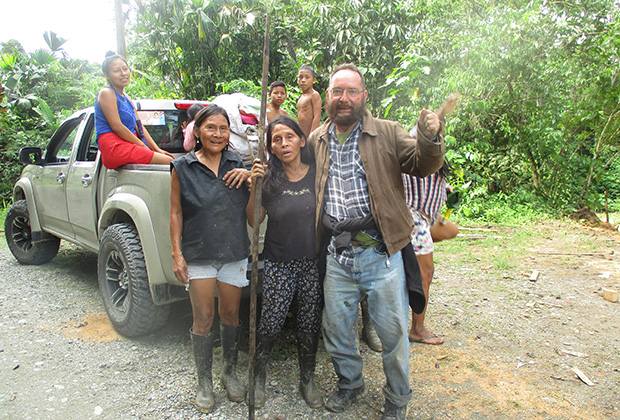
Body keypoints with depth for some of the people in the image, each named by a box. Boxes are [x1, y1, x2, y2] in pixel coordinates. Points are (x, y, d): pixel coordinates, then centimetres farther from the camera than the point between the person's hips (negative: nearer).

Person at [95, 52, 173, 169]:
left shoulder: (127, 99, 24)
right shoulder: (106, 93, -2)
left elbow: (139, 127, 18)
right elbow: (117, 127, -12)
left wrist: (157, 149, 6)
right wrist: (142, 145, -9)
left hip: (130, 146, 9)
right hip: (115, 147, -9)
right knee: (169, 162, -23)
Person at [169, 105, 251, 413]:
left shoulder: (238, 165, 5)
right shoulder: (182, 167, -1)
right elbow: (176, 212, 0)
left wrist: (249, 177, -10)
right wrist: (177, 254, -6)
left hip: (234, 254, 2)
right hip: (198, 255, -2)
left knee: (231, 315, 12)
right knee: (203, 318, 4)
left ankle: (230, 374, 31)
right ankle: (204, 383, 23)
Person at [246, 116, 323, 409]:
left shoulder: (317, 174, -3)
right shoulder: (269, 178, -4)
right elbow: (253, 221, -1)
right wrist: (254, 187, -12)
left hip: (314, 263, 1)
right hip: (278, 264, -1)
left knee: (310, 325, 10)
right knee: (270, 324, 0)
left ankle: (307, 380, 32)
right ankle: (259, 377, 27)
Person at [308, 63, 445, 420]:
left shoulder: (388, 133, 2)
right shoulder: (317, 140, 11)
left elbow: (422, 166, -4)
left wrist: (429, 139, -25)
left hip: (381, 253, -3)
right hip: (337, 256, 3)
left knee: (393, 331, 7)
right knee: (336, 328, 15)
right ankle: (350, 384, 43)